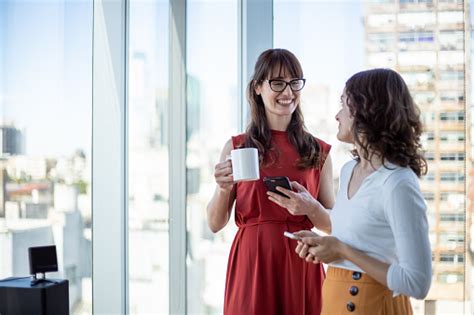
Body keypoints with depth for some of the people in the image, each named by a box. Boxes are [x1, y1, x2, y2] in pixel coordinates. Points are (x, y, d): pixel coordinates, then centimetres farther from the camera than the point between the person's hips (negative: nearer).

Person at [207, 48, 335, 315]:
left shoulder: (318, 151, 3)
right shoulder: (237, 147, 1)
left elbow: (333, 224, 6)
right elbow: (215, 224, 2)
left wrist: (307, 205, -14)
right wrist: (224, 189, -17)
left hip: (301, 264, 1)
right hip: (252, 262, -1)